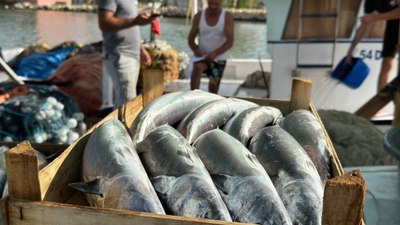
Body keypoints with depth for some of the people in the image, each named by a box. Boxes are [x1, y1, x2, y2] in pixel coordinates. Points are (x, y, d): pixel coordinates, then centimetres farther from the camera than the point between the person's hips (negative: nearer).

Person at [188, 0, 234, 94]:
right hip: (202, 56, 0)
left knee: (213, 90, 6)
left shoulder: (227, 16, -10)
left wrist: (215, 53, -34)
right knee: (197, 68, -35)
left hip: (219, 59, 0)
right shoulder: (199, 16, -4)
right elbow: (191, 38, 0)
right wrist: (195, 49, -23)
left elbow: (230, 41, -17)